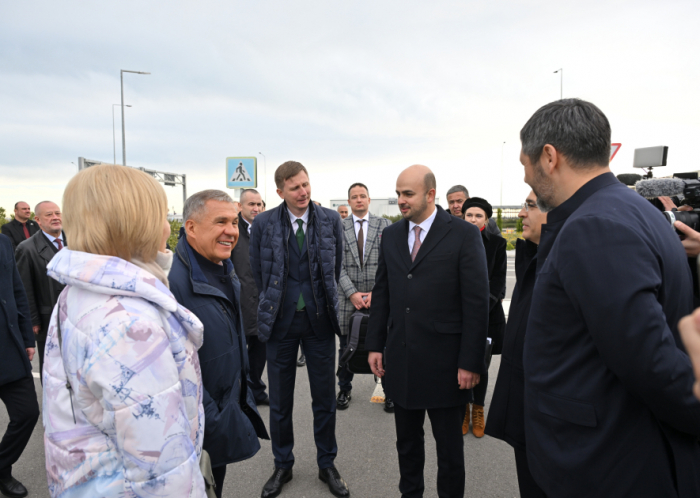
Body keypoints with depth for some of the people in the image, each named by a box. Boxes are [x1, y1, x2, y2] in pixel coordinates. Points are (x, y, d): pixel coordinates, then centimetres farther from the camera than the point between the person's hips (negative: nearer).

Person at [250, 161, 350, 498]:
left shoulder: (330, 220, -1)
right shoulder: (264, 223, -4)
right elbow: (257, 271, 7)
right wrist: (275, 303, 11)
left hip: (319, 319, 1)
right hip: (280, 321, 0)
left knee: (324, 399, 11)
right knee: (279, 402, 12)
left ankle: (327, 465, 31)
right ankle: (282, 466, 33)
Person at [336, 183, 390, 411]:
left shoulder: (384, 225, 5)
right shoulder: (339, 227, 5)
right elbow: (338, 265, 1)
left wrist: (376, 292, -10)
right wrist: (352, 293, -9)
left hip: (379, 296, 0)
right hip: (348, 296, 1)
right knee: (346, 345, 9)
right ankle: (344, 389, 26)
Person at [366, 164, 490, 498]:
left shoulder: (464, 235, -9)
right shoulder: (391, 236, 6)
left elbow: (477, 303, -11)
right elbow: (381, 293, 10)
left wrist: (470, 362, -13)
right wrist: (375, 345, 6)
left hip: (444, 363, -4)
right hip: (401, 360, 5)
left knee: (449, 445, 13)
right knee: (406, 440, 20)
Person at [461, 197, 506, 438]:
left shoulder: (497, 243, 3)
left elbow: (498, 281, 0)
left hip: (487, 314, 0)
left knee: (481, 366, 6)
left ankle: (478, 410, 25)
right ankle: (464, 409, 20)